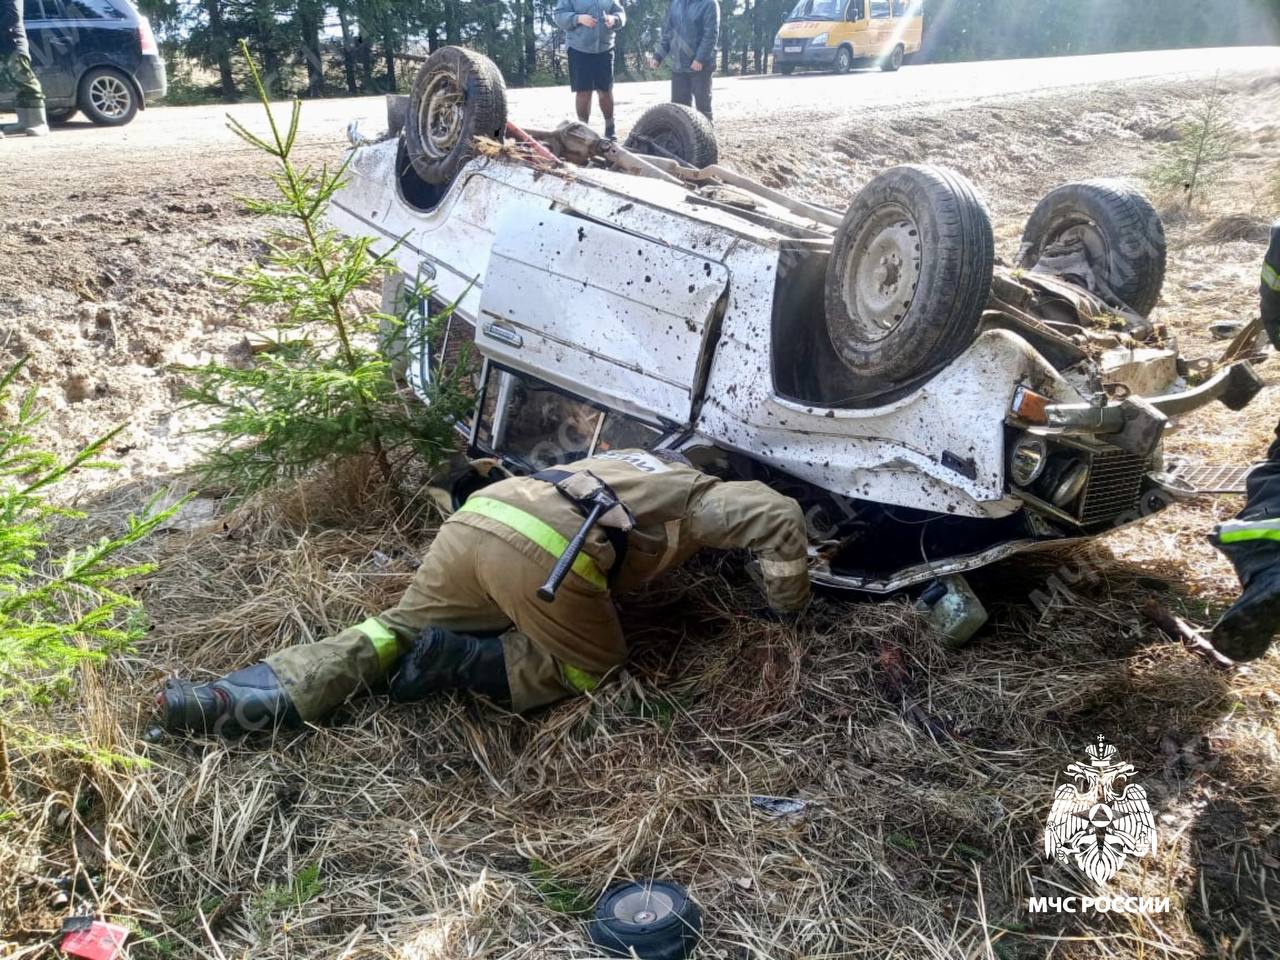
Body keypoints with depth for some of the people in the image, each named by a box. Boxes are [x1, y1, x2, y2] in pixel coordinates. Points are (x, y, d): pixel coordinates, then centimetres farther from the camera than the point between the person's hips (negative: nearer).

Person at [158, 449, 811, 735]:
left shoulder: (633, 461, 42)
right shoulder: (702, 494, 24)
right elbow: (779, 516, 10)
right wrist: (786, 605, 23)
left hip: (477, 517, 7)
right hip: (545, 553, -6)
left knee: (394, 631, 17)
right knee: (595, 665, 15)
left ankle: (255, 696, -2)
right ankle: (457, 661, -6)